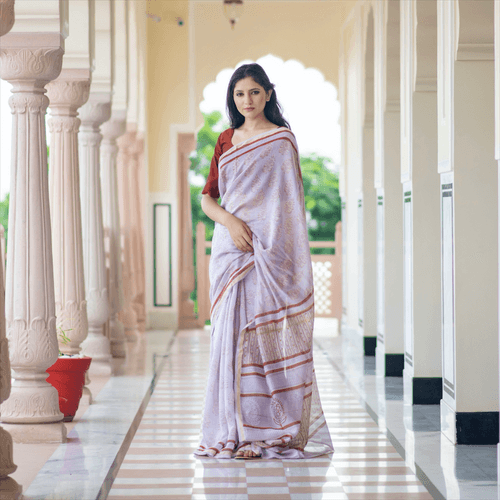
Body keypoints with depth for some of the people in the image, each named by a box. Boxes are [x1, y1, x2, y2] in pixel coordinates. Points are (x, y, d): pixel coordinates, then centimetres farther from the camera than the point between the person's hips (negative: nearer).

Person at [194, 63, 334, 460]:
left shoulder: (281, 140, 1)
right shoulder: (226, 141, 15)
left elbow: (291, 201, -4)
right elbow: (208, 197, 13)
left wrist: (285, 255, -12)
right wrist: (229, 220, -8)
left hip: (269, 248, -5)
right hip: (230, 247, 5)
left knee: (265, 333, -7)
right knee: (231, 334, 2)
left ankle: (268, 430, -2)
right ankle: (236, 430, 7)